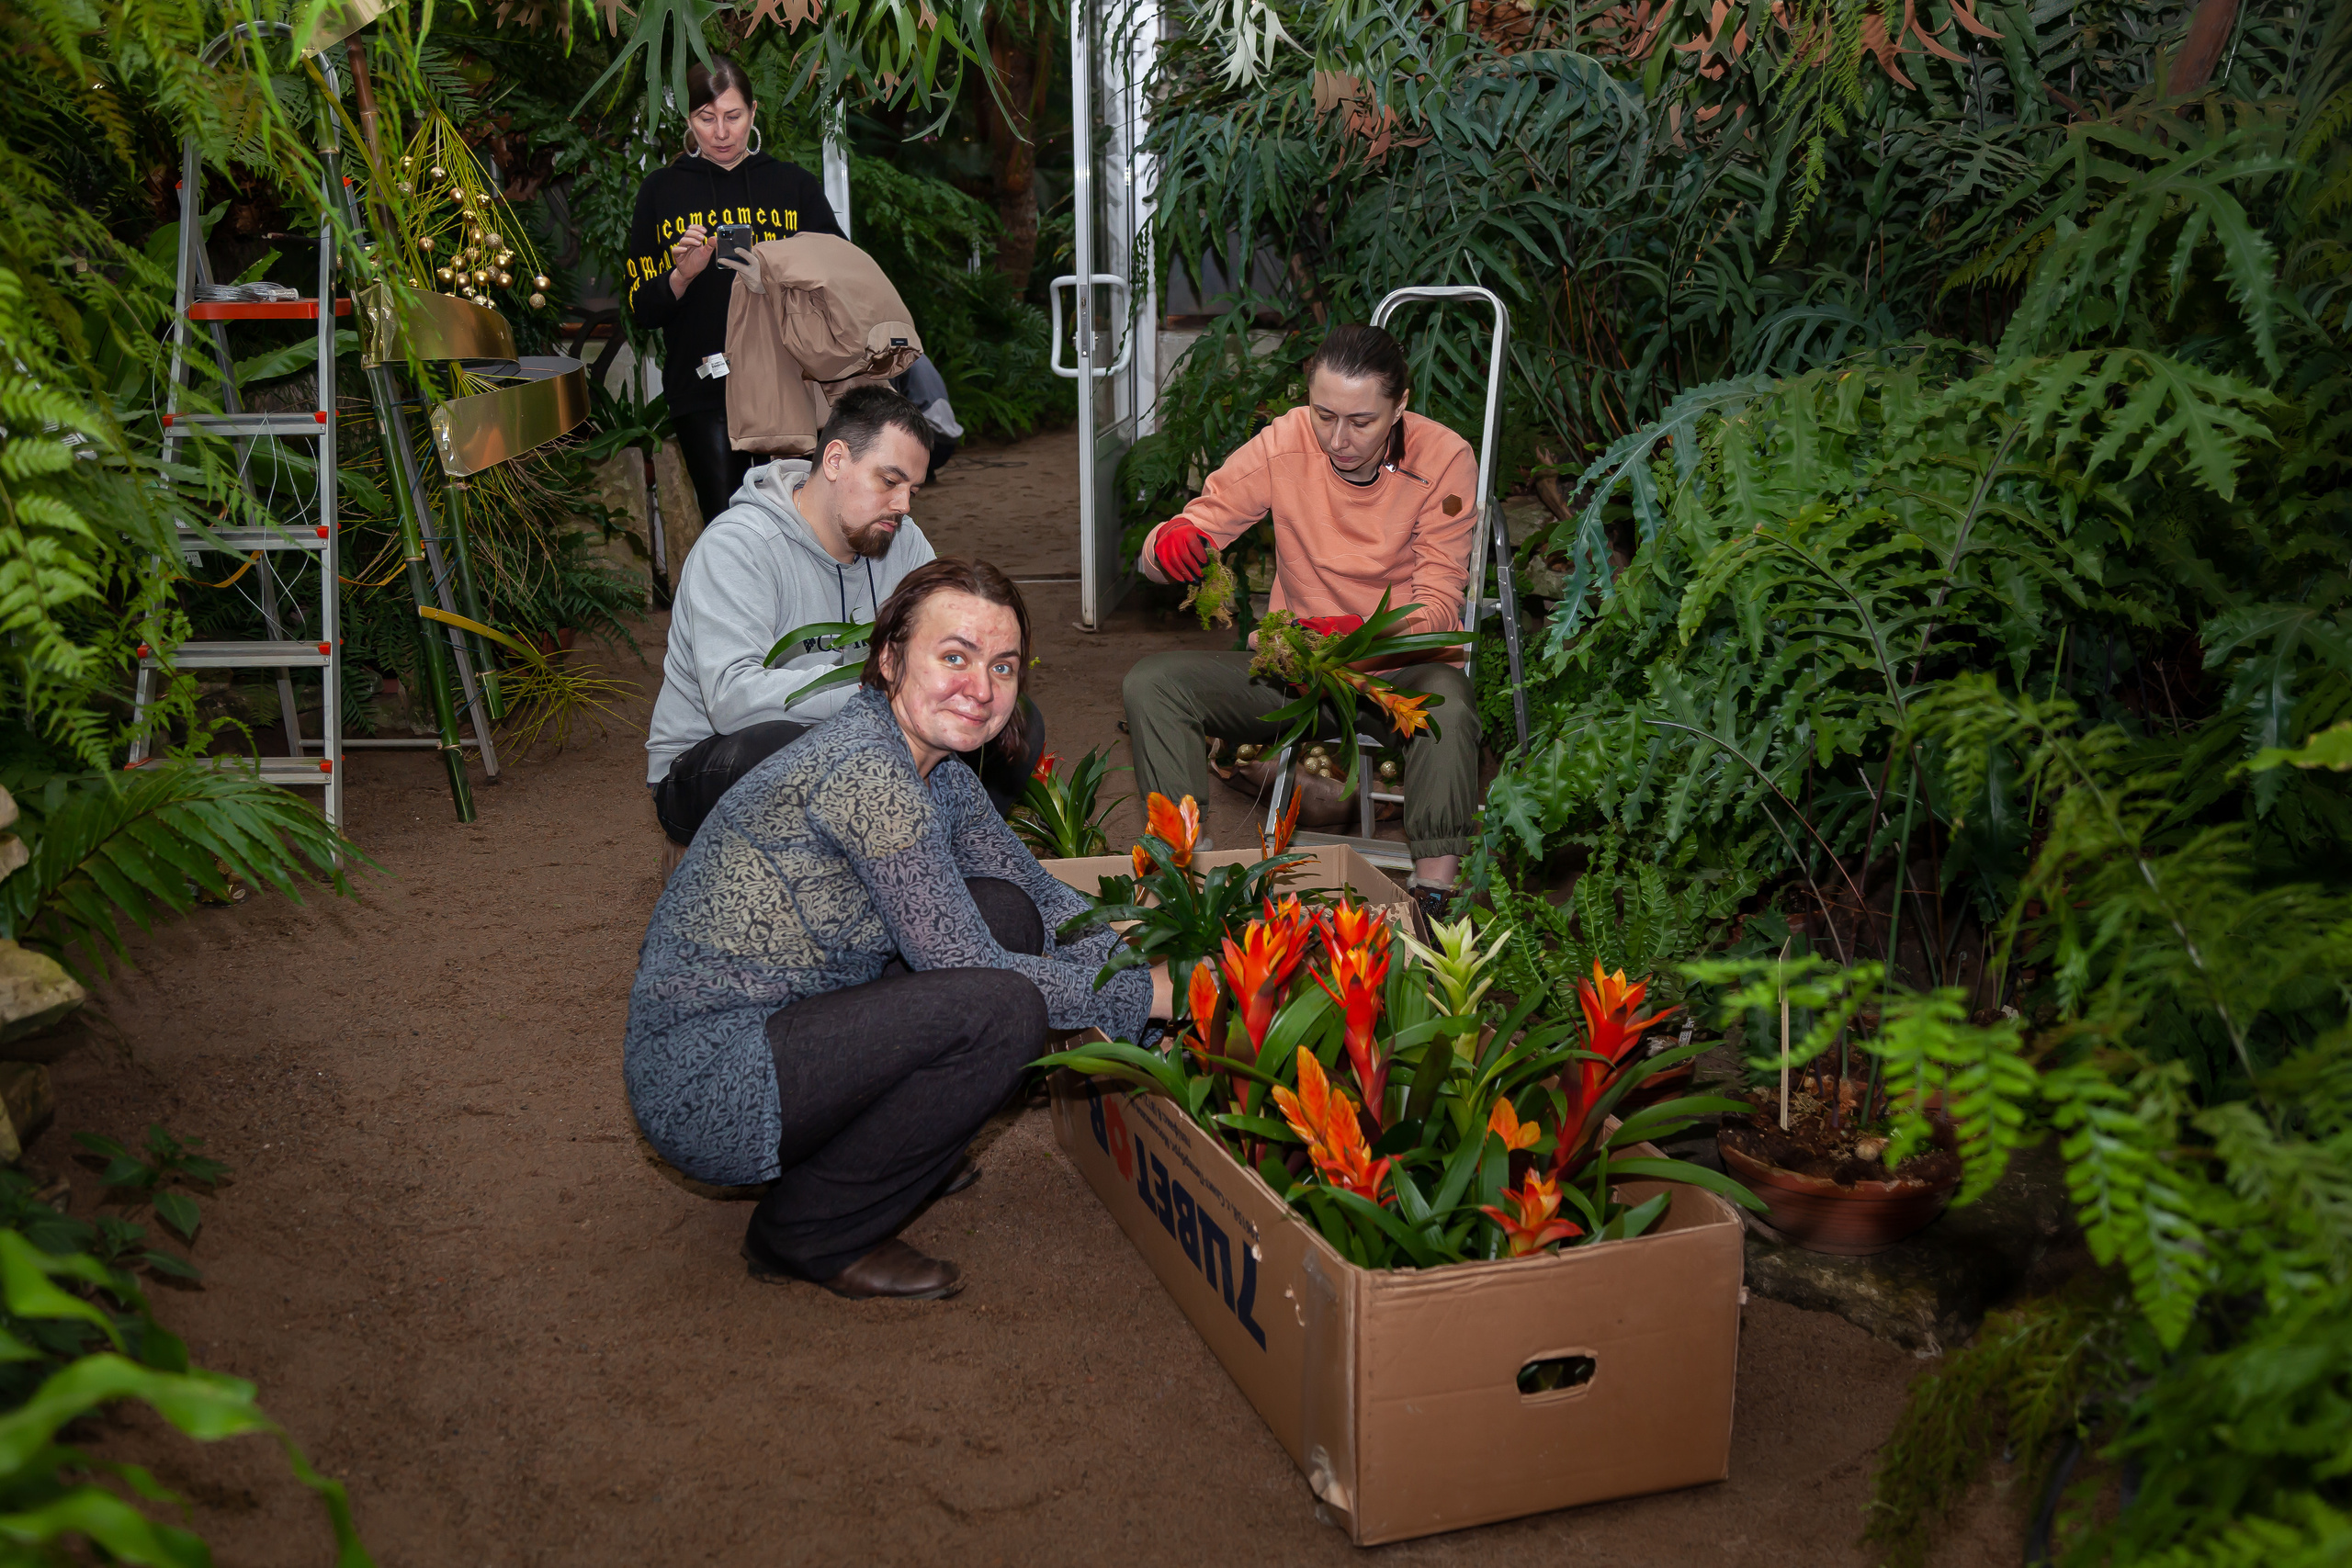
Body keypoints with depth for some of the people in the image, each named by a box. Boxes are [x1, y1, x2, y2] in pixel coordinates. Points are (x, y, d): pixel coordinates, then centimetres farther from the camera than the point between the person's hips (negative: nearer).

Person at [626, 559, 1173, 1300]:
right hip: (703, 1092, -9)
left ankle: (880, 1146, 11)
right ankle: (806, 1234, -4)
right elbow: (968, 969, -19)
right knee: (1004, 1010, -23)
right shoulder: (865, 769, -22)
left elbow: (1046, 900, 14)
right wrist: (1144, 994, -12)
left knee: (1010, 914, 3)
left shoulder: (937, 769, 6)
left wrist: (1148, 958, -3)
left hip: (777, 1023, 9)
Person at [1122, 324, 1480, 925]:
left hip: (1402, 667, -3)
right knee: (1150, 683, -18)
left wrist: (1358, 636, -36)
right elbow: (1188, 532, -6)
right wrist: (1172, 539, -33)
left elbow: (1439, 608, -15)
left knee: (1448, 707, -39)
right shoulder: (1284, 444, -10)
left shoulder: (1444, 459, -13)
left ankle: (1435, 899, -32)